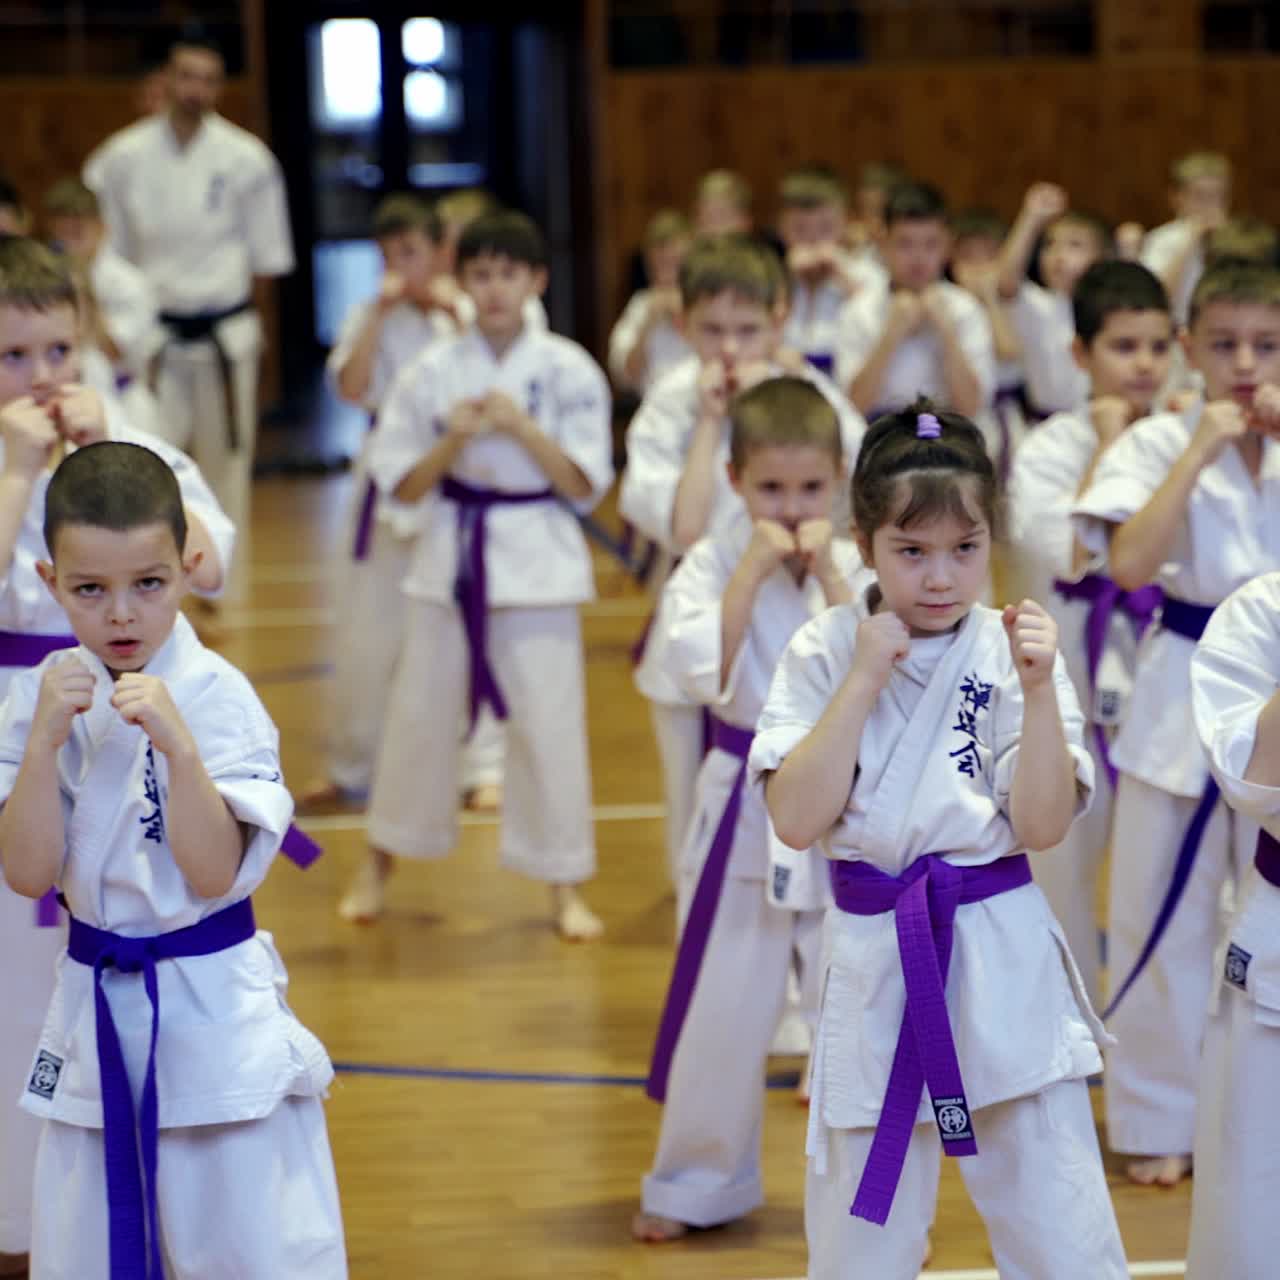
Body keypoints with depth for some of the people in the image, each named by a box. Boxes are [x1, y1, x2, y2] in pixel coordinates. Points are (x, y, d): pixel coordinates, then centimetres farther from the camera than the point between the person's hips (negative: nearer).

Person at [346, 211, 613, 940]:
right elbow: (404, 487, 2)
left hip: (538, 557, -2)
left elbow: (585, 485, -5)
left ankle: (566, 886, 11)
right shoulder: (434, 373, 1)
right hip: (451, 557, 2)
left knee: (549, 722, -2)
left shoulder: (568, 371, -3)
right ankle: (381, 866, 29)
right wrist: (454, 439, -14)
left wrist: (521, 427, -16)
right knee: (419, 714, 10)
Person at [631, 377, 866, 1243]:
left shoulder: (860, 568, -2)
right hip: (745, 813, 0)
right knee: (721, 1009, 6)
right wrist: (754, 570, -20)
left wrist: (828, 574, -18)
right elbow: (704, 673, -20)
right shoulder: (713, 564, -5)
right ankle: (701, 1181, 25)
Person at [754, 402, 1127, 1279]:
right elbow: (796, 820, -11)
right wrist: (863, 680, -14)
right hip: (875, 968, 1)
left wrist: (1038, 689, -19)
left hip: (1005, 966, 0)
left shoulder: (1009, 651, -3)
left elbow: (1042, 827, -9)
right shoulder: (825, 653, -2)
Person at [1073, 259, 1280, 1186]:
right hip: (1185, 695, -2)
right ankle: (1162, 1120, 18)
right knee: (1166, 915, 4)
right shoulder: (1159, 443, -5)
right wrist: (1202, 451, -20)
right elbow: (1130, 562, -19)